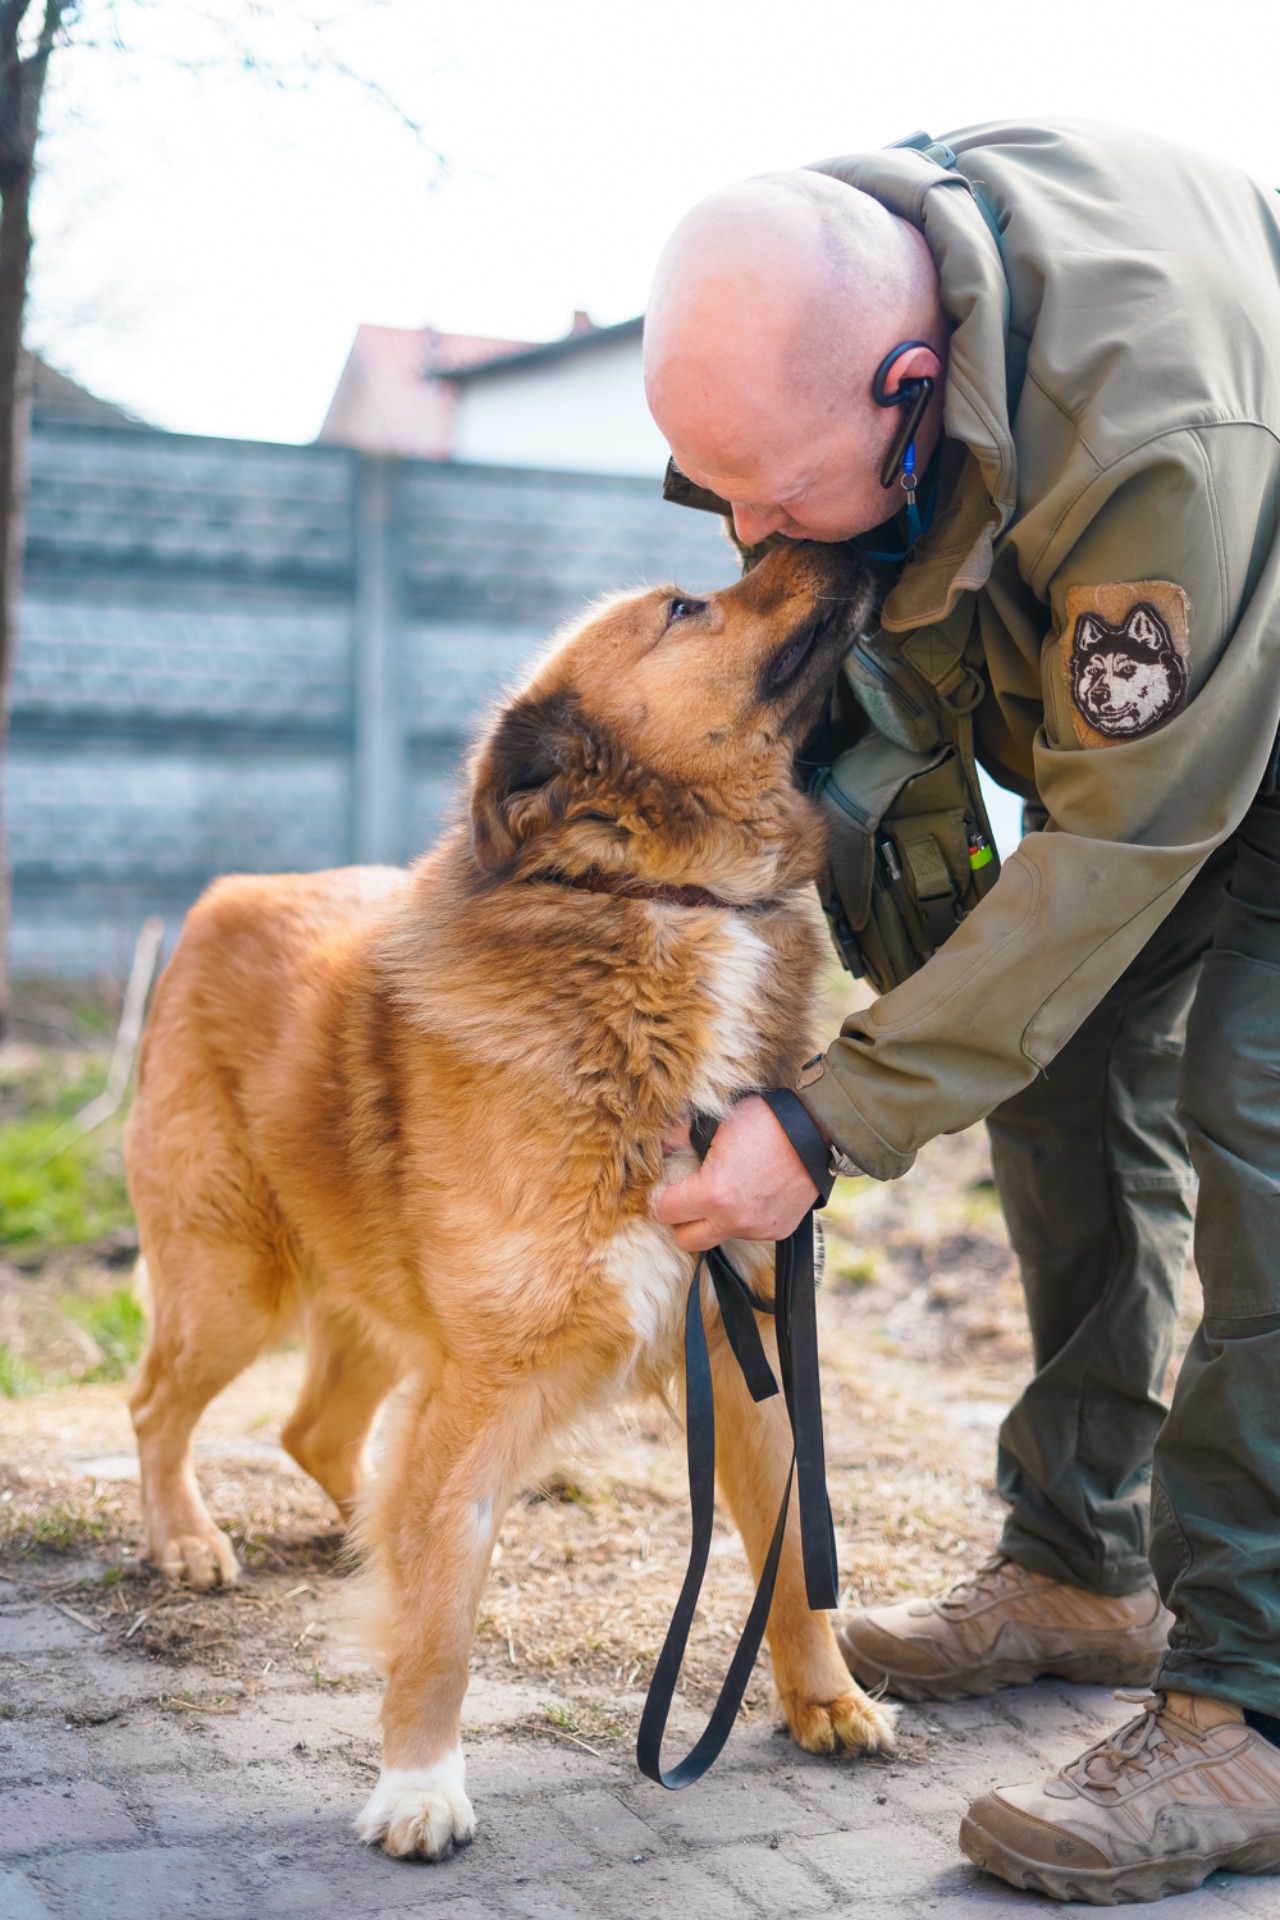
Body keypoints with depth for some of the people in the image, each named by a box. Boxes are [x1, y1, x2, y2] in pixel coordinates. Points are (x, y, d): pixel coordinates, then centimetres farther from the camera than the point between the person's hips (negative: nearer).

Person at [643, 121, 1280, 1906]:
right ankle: (1084, 1569, 17)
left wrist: (834, 1115, -37)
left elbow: (1123, 835, -37)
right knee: (1062, 1072, 5)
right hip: (1101, 675, 8)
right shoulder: (812, 280, -20)